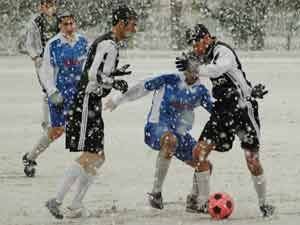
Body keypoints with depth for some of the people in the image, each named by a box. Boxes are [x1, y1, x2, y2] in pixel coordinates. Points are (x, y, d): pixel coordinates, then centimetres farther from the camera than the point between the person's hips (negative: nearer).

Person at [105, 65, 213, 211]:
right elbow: (142, 88, -2)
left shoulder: (201, 91, 3)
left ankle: (193, 200, 25)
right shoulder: (169, 81, -10)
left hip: (180, 133, 6)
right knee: (171, 139, -41)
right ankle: (156, 192, -35)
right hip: (156, 128, -6)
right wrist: (118, 100, 4)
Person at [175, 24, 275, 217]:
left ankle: (263, 203, 9)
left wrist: (194, 67, -50)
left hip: (243, 109, -8)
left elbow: (218, 69, -37)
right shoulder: (210, 56, 13)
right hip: (223, 111, 8)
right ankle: (203, 200, 5)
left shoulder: (223, 52, -15)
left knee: (252, 159, -8)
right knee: (200, 151, -4)